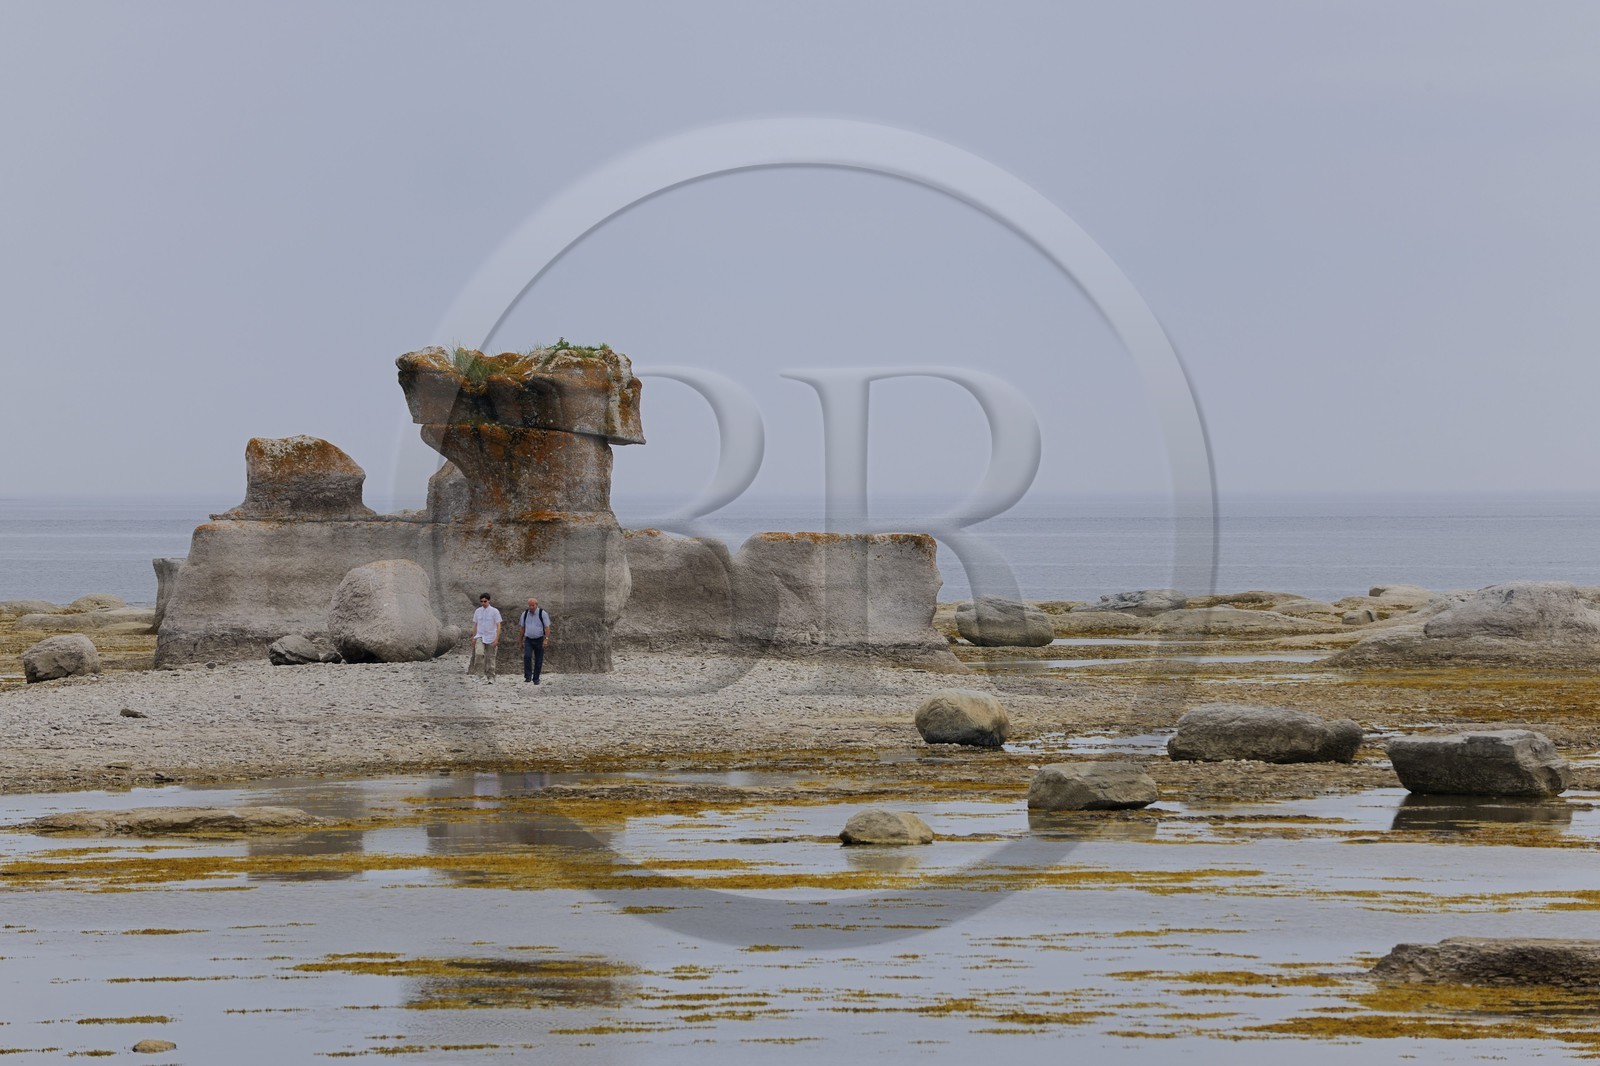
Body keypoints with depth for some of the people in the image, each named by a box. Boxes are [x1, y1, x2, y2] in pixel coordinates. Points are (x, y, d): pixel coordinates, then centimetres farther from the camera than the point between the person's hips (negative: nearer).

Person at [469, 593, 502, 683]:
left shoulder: (494, 611, -4)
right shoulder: (478, 611, 6)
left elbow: (498, 626, -4)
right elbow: (475, 625, 13)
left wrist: (496, 639, -11)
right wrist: (473, 638, 8)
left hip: (491, 638, -2)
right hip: (480, 637, 2)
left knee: (490, 658, 1)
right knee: (479, 653, -20)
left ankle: (491, 677, 9)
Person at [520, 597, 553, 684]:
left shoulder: (542, 613, -5)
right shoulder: (525, 614, 6)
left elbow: (547, 627, -8)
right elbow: (522, 628, 15)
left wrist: (546, 639, -19)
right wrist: (521, 641, 16)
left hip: (539, 640, -2)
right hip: (528, 640, 2)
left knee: (538, 660, 1)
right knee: (527, 656, -19)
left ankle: (536, 679, 13)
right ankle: (528, 676, -17)